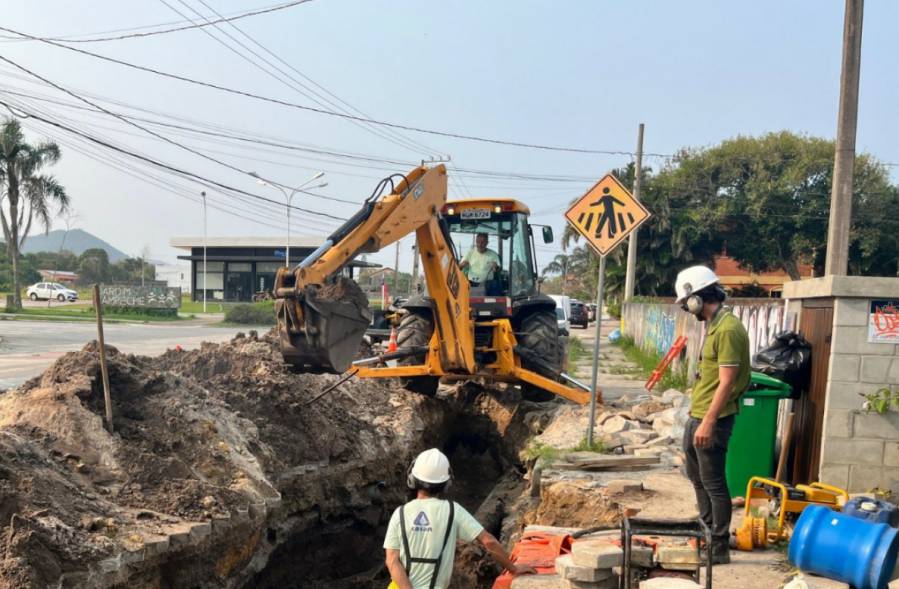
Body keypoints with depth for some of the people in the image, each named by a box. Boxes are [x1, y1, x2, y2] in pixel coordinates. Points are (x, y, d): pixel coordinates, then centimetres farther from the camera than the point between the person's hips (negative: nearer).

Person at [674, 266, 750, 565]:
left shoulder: (728, 329, -20)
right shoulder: (714, 325, 11)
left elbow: (727, 382, -23)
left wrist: (709, 422, -24)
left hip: (712, 420, -10)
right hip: (697, 415, 10)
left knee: (713, 483, -1)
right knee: (697, 476, 21)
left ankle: (719, 548, 10)